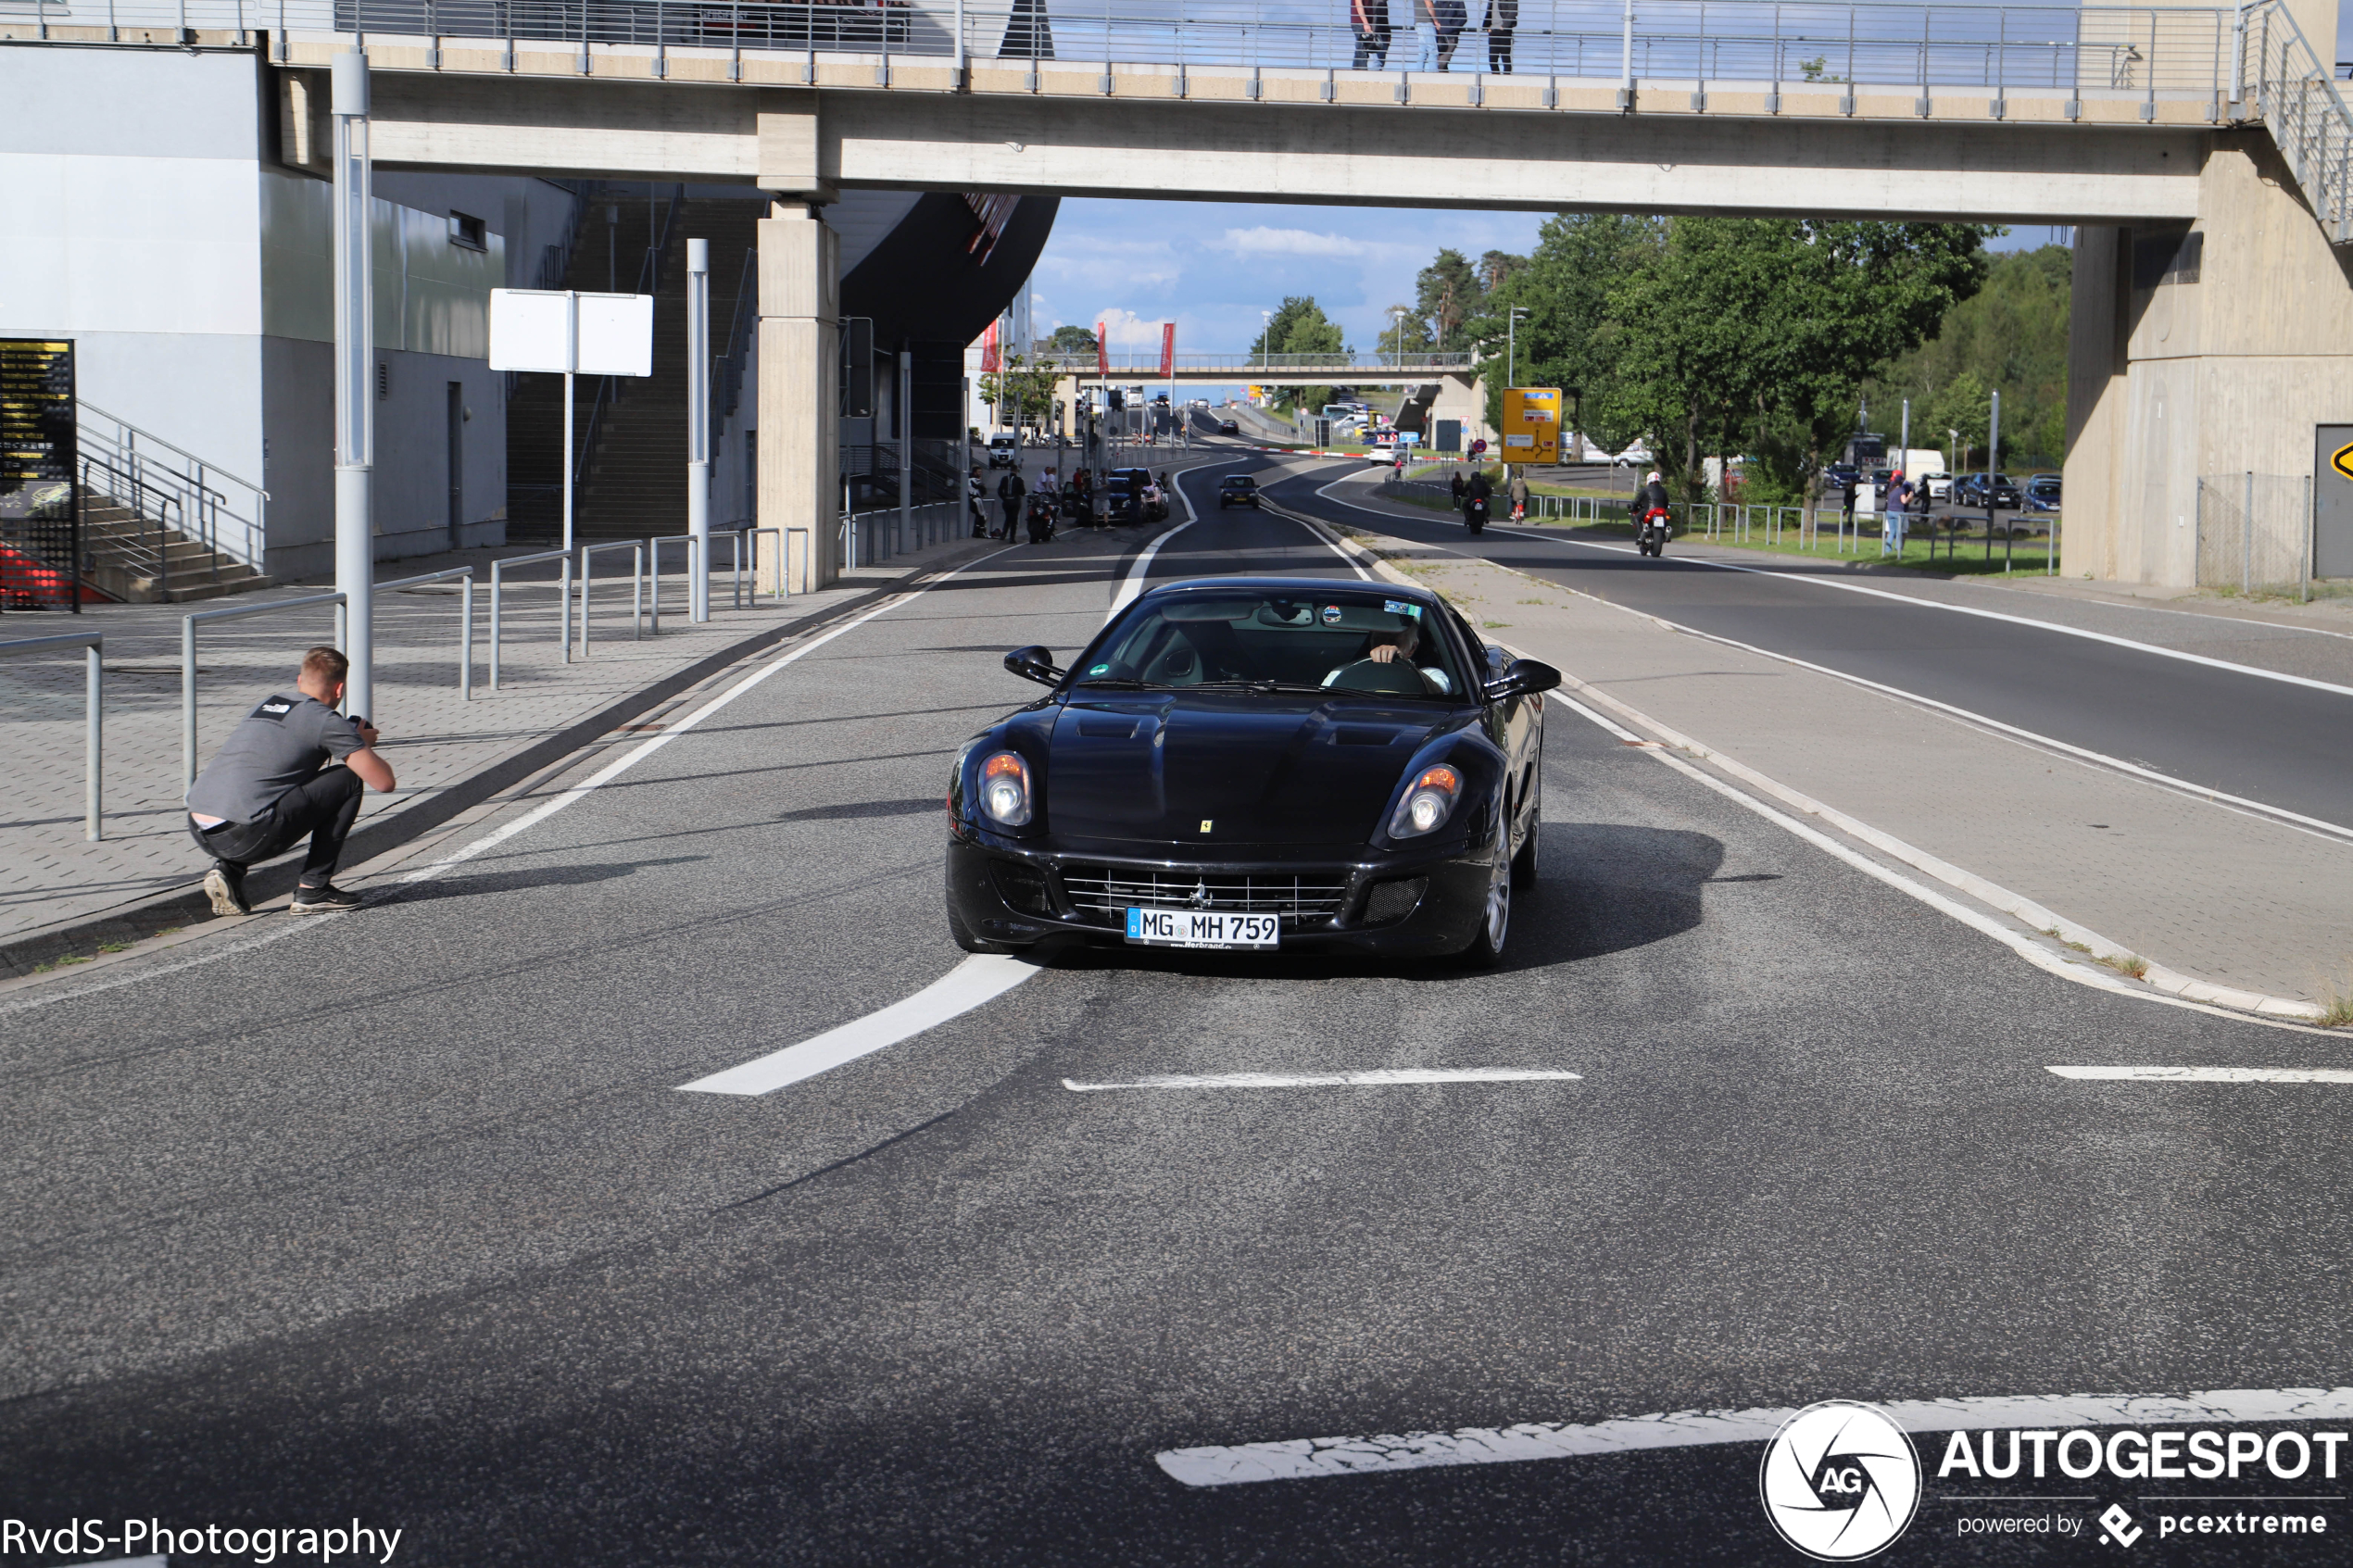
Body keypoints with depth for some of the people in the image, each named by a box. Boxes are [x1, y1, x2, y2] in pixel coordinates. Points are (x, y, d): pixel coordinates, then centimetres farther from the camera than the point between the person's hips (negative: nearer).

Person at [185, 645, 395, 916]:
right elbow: (383, 781, 2)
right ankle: (313, 889, 7)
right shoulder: (326, 721, 2)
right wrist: (364, 745, 22)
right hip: (248, 837, -7)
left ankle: (228, 869, 13)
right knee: (348, 778, 8)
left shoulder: (266, 703, 23)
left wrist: (351, 740, 38)